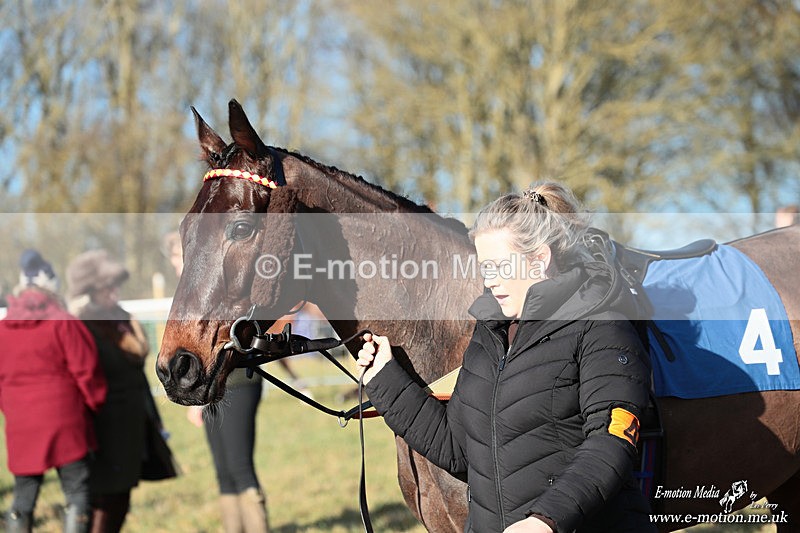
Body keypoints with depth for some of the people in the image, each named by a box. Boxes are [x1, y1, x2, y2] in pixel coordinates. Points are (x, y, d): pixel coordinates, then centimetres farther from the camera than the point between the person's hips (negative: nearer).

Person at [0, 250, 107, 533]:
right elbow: (86, 371, -7)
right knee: (77, 492, 2)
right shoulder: (64, 324, -8)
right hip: (65, 424, -4)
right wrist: (95, 403, 9)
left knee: (23, 499, 11)